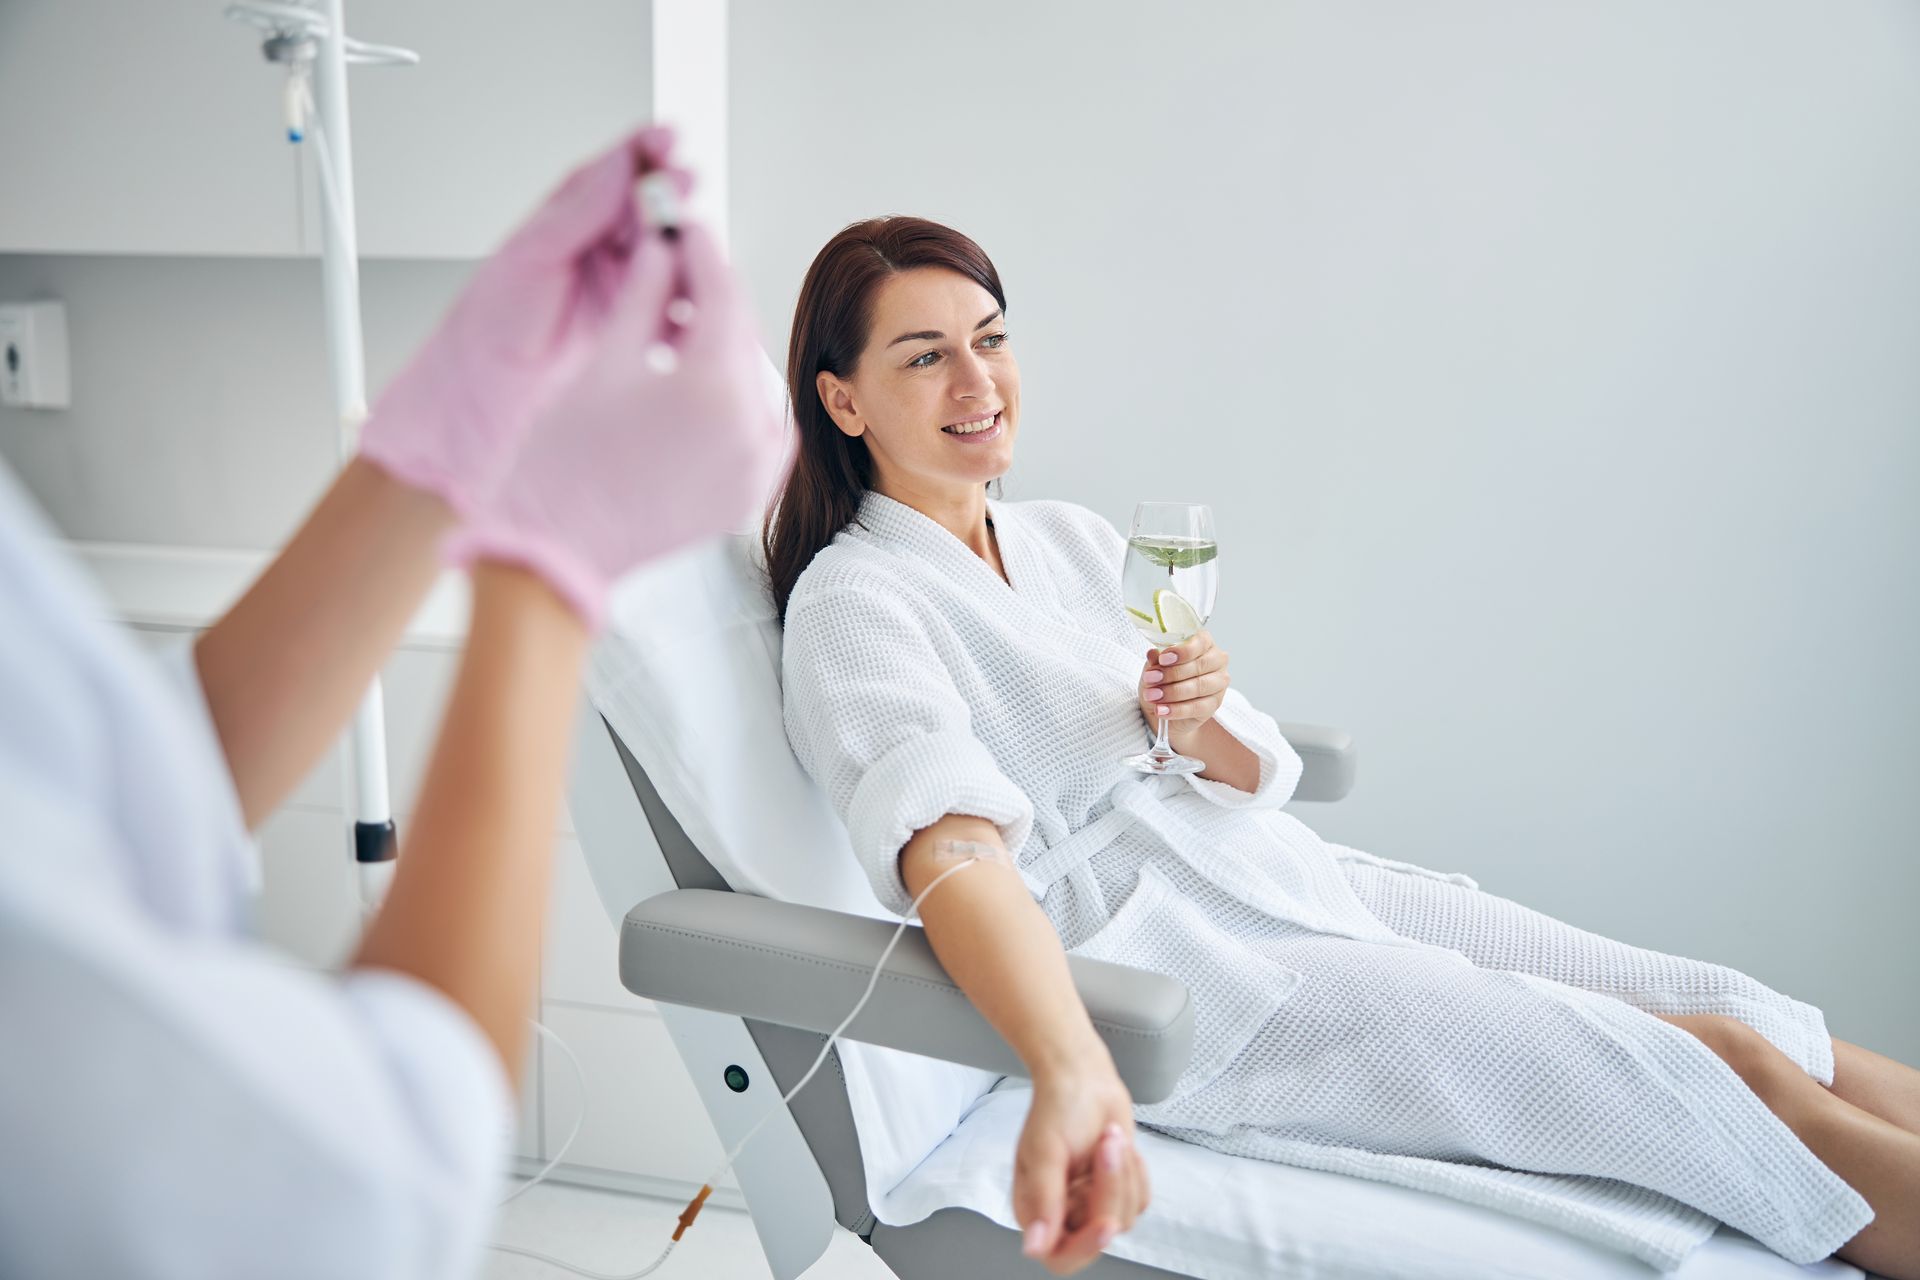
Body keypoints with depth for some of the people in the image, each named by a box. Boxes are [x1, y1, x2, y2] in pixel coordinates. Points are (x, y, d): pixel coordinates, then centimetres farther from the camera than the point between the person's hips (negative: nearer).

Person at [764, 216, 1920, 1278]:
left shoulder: (1074, 539, 11)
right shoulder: (852, 601, -11)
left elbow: (1258, 777, 12)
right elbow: (949, 845, -31)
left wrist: (1211, 727, -11)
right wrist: (1075, 1077, -47)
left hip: (1277, 874, 7)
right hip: (1172, 974, -7)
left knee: (1729, 1012, -4)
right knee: (1715, 1066, -13)